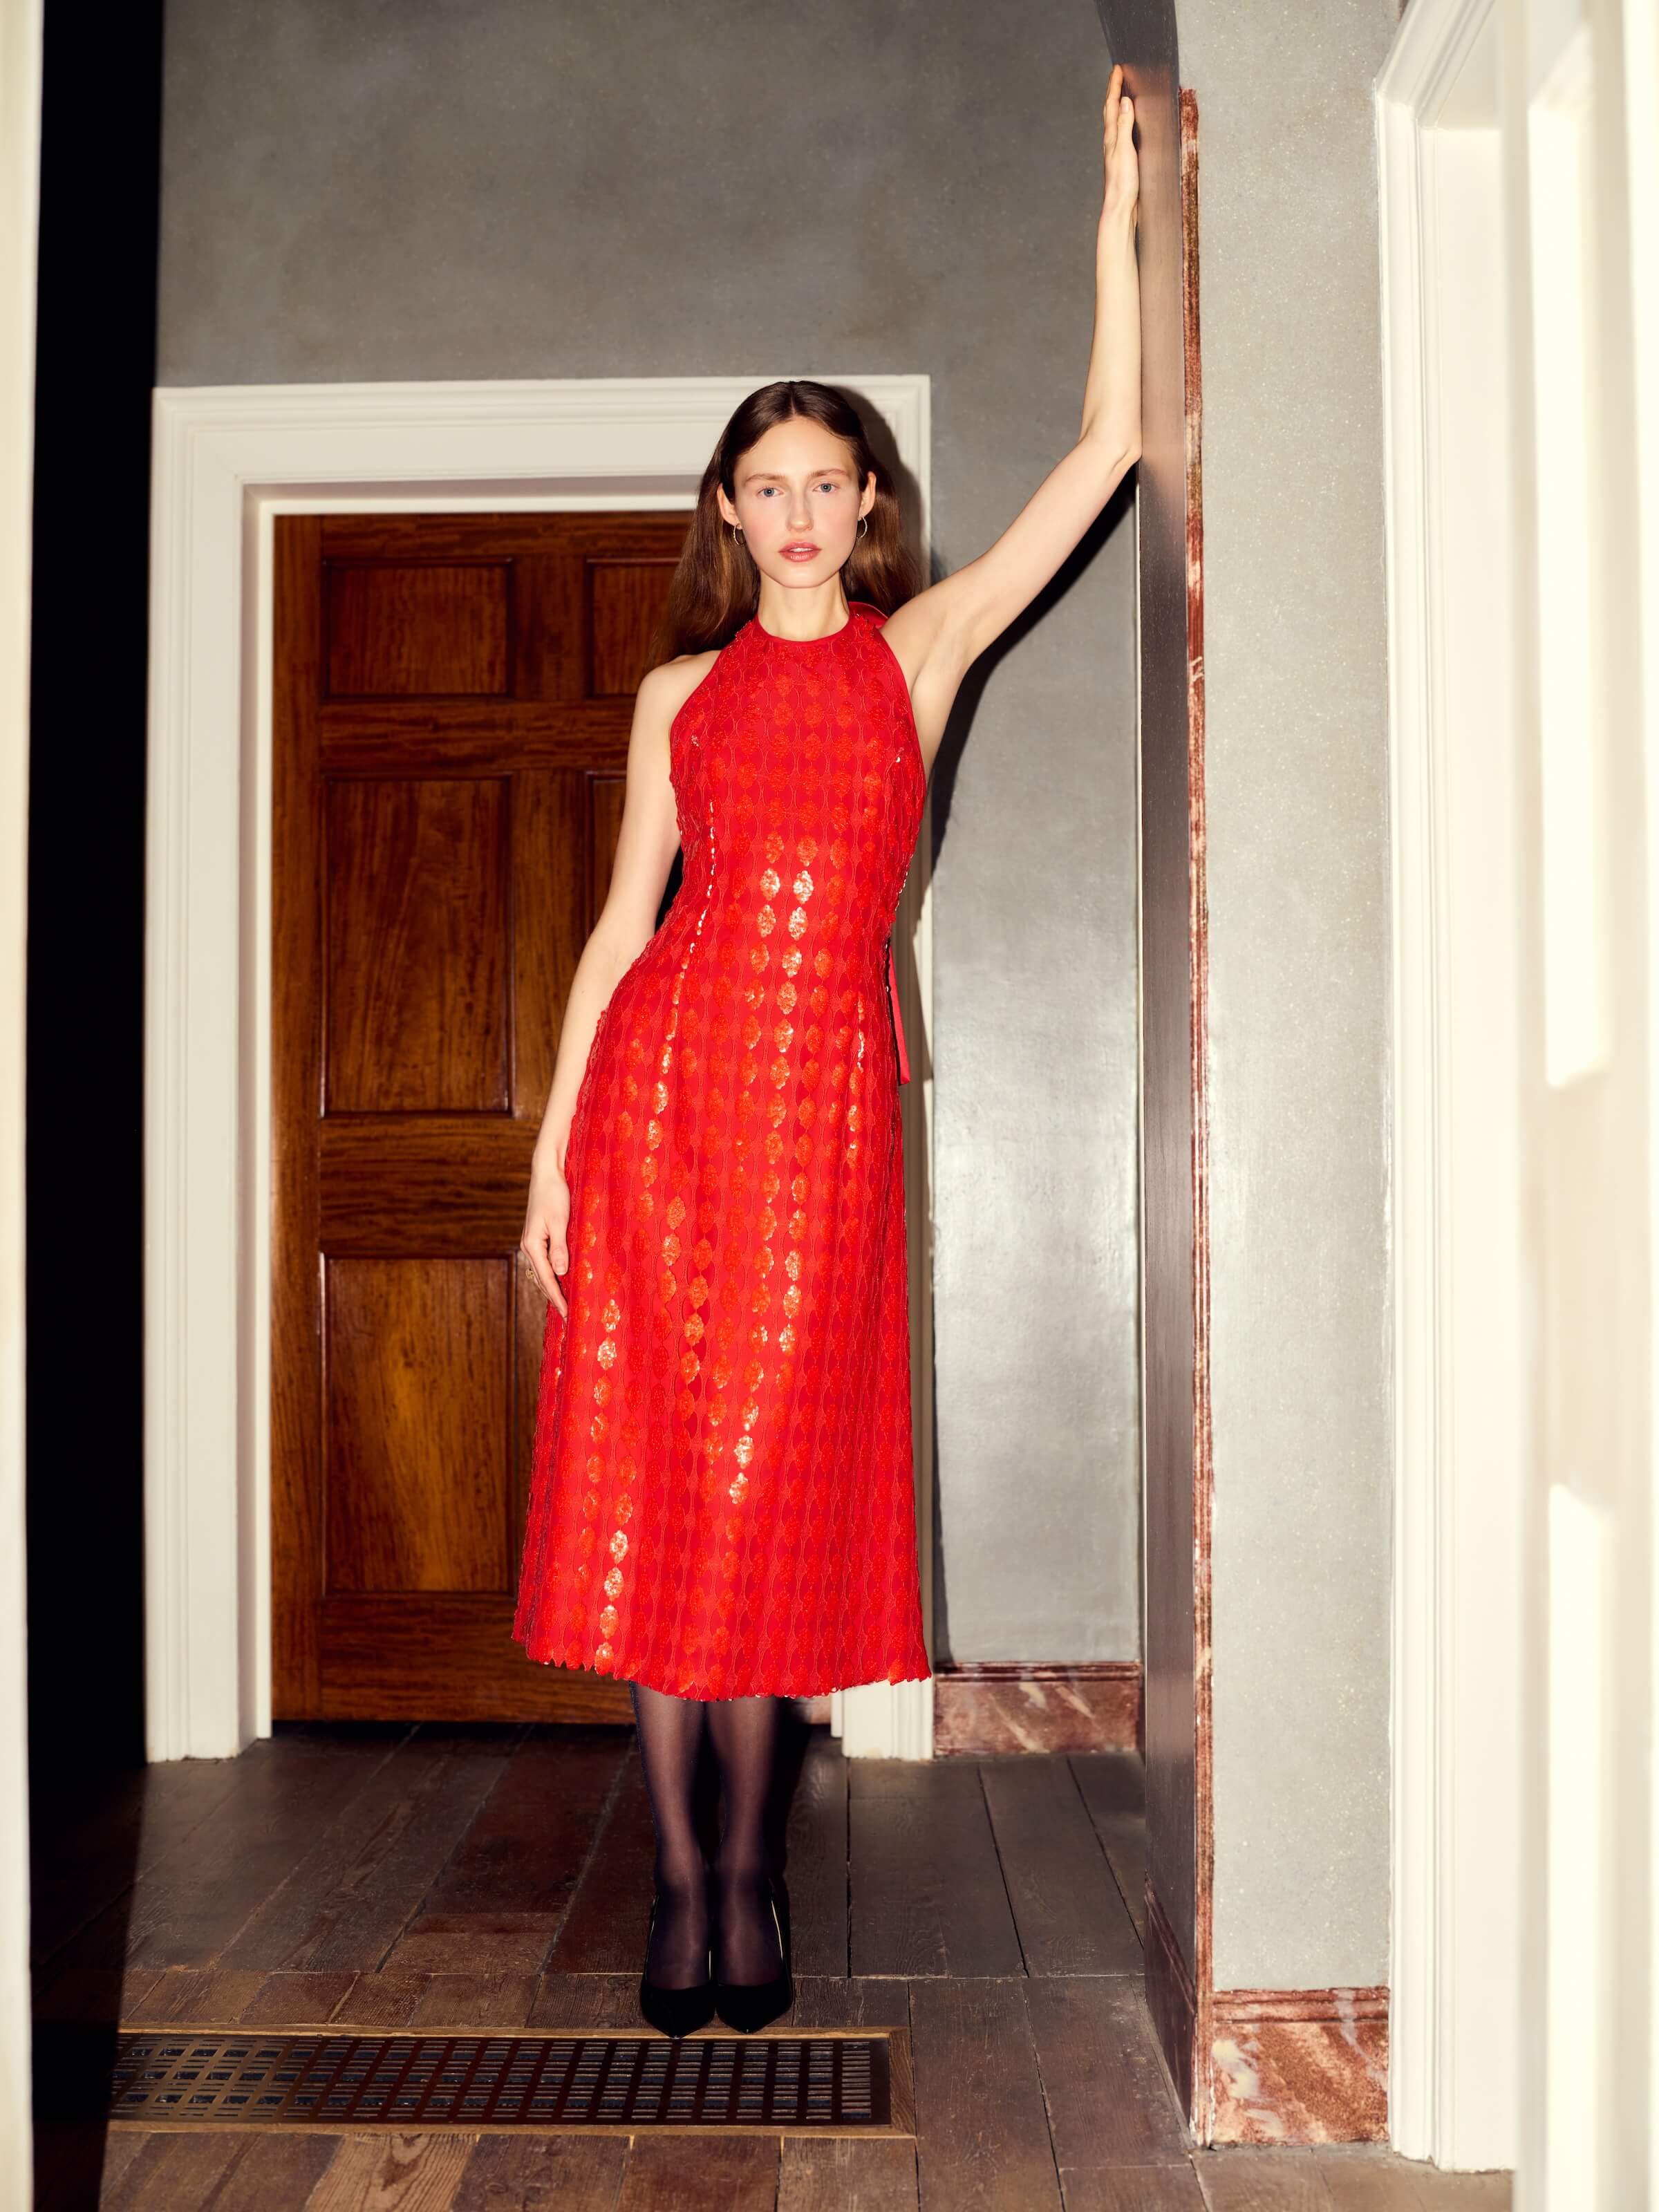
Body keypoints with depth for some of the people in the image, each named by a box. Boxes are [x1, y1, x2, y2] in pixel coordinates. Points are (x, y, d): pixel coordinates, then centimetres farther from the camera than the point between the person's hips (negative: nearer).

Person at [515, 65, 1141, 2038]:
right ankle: (677, 1874, 14)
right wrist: (552, 1142, 3)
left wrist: (1117, 221, 7)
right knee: (650, 1472, 0)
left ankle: (746, 1867, 19)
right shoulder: (679, 693, 13)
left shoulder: (923, 647, 11)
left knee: (776, 1481, 3)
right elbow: (623, 918, 9)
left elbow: (1106, 451, 7)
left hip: (829, 1083, -1)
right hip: (667, 1071, 1)